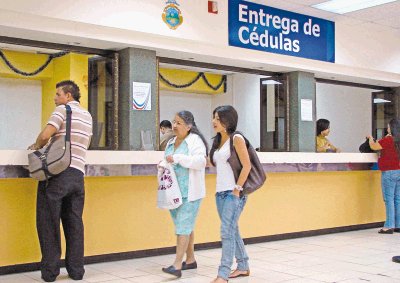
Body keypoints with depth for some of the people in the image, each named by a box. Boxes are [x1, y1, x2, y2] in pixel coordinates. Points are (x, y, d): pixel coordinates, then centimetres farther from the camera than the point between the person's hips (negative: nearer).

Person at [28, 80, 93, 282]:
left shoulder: (63, 109, -3)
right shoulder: (88, 116, 19)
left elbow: (45, 135, -14)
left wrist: (36, 147, 6)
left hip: (57, 173, -6)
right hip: (78, 174, 6)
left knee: (48, 223, 2)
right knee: (74, 223, 10)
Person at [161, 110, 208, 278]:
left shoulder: (195, 140, -7)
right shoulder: (171, 142, 16)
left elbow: (201, 161, -19)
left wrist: (178, 158, -23)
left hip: (189, 192, -7)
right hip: (174, 191, 8)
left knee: (183, 226, -10)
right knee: (185, 226, 14)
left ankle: (177, 265, -12)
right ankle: (190, 260, 24)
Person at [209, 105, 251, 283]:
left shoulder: (236, 139, -8)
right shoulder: (218, 141, 14)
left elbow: (246, 166, -13)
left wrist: (237, 189, -14)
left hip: (233, 193, -8)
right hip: (220, 193, 8)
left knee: (227, 232, -12)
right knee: (232, 230, 14)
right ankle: (243, 267, 26)